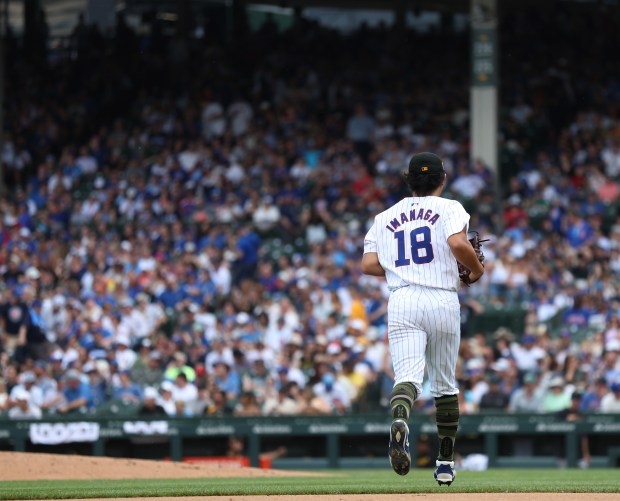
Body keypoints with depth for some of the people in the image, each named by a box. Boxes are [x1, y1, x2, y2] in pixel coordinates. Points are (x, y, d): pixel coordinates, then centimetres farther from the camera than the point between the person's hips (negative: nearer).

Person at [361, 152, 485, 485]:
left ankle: (399, 420, -48)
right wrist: (477, 269, 5)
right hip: (442, 300, -1)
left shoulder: (385, 217, 16)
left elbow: (368, 265, 7)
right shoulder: (449, 209, 6)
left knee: (407, 374, -14)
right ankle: (446, 462, 16)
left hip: (402, 301, 1)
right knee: (444, 383, 12)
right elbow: (458, 244, -14)